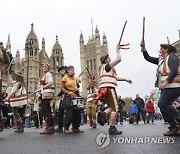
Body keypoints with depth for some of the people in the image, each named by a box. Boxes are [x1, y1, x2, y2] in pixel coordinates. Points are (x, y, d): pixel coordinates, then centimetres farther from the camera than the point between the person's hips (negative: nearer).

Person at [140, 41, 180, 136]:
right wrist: (143, 48, 10)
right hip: (166, 87, 9)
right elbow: (148, 58, 22)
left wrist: (165, 82, -28)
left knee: (162, 104, -19)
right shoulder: (160, 60, 19)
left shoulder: (171, 57, -4)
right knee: (164, 106, 2)